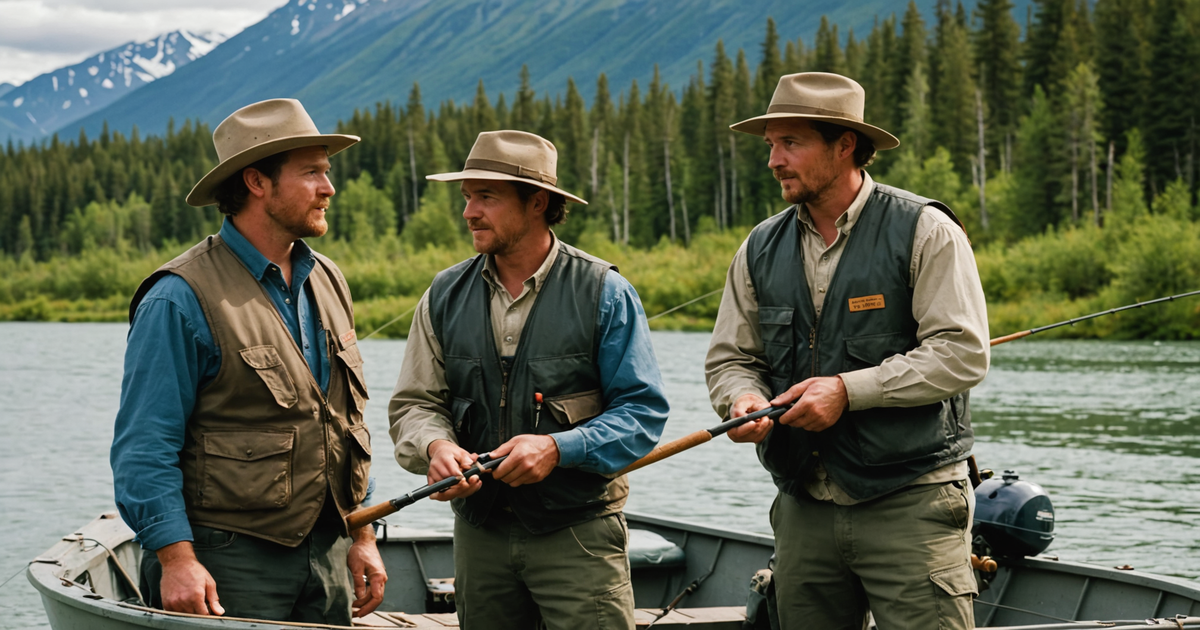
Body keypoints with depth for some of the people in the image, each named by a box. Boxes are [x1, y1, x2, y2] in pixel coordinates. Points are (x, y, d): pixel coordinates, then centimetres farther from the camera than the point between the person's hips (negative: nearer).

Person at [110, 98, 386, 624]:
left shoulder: (327, 282, 11)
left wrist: (362, 535, 14)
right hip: (229, 567, -7)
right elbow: (144, 447, -15)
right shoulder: (182, 299, -13)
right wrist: (177, 559, -22)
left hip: (326, 559, 7)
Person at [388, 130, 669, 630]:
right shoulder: (446, 296, 7)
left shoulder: (604, 293, -5)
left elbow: (643, 412, -8)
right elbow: (414, 402, 6)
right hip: (479, 530, 4)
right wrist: (435, 447, -17)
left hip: (579, 532, -4)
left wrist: (556, 448, -21)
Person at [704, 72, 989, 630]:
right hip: (804, 510, 5)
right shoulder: (761, 250, 11)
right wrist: (743, 397, -10)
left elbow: (962, 353, -12)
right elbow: (729, 358, 15)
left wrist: (849, 390, -18)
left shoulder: (924, 231, -5)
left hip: (909, 505, -5)